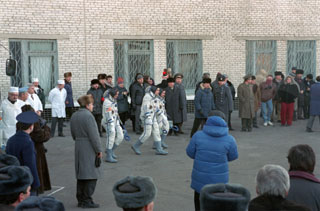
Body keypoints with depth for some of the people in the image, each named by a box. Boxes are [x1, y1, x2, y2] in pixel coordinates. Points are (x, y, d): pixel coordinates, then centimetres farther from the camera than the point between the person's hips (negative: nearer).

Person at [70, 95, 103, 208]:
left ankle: (80, 199, 21)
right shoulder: (88, 116, -16)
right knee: (91, 175, -2)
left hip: (78, 148, 9)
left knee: (81, 174, 14)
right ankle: (87, 200, 0)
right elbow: (94, 135, -18)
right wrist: (99, 150, -12)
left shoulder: (74, 116, 11)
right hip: (89, 149, -9)